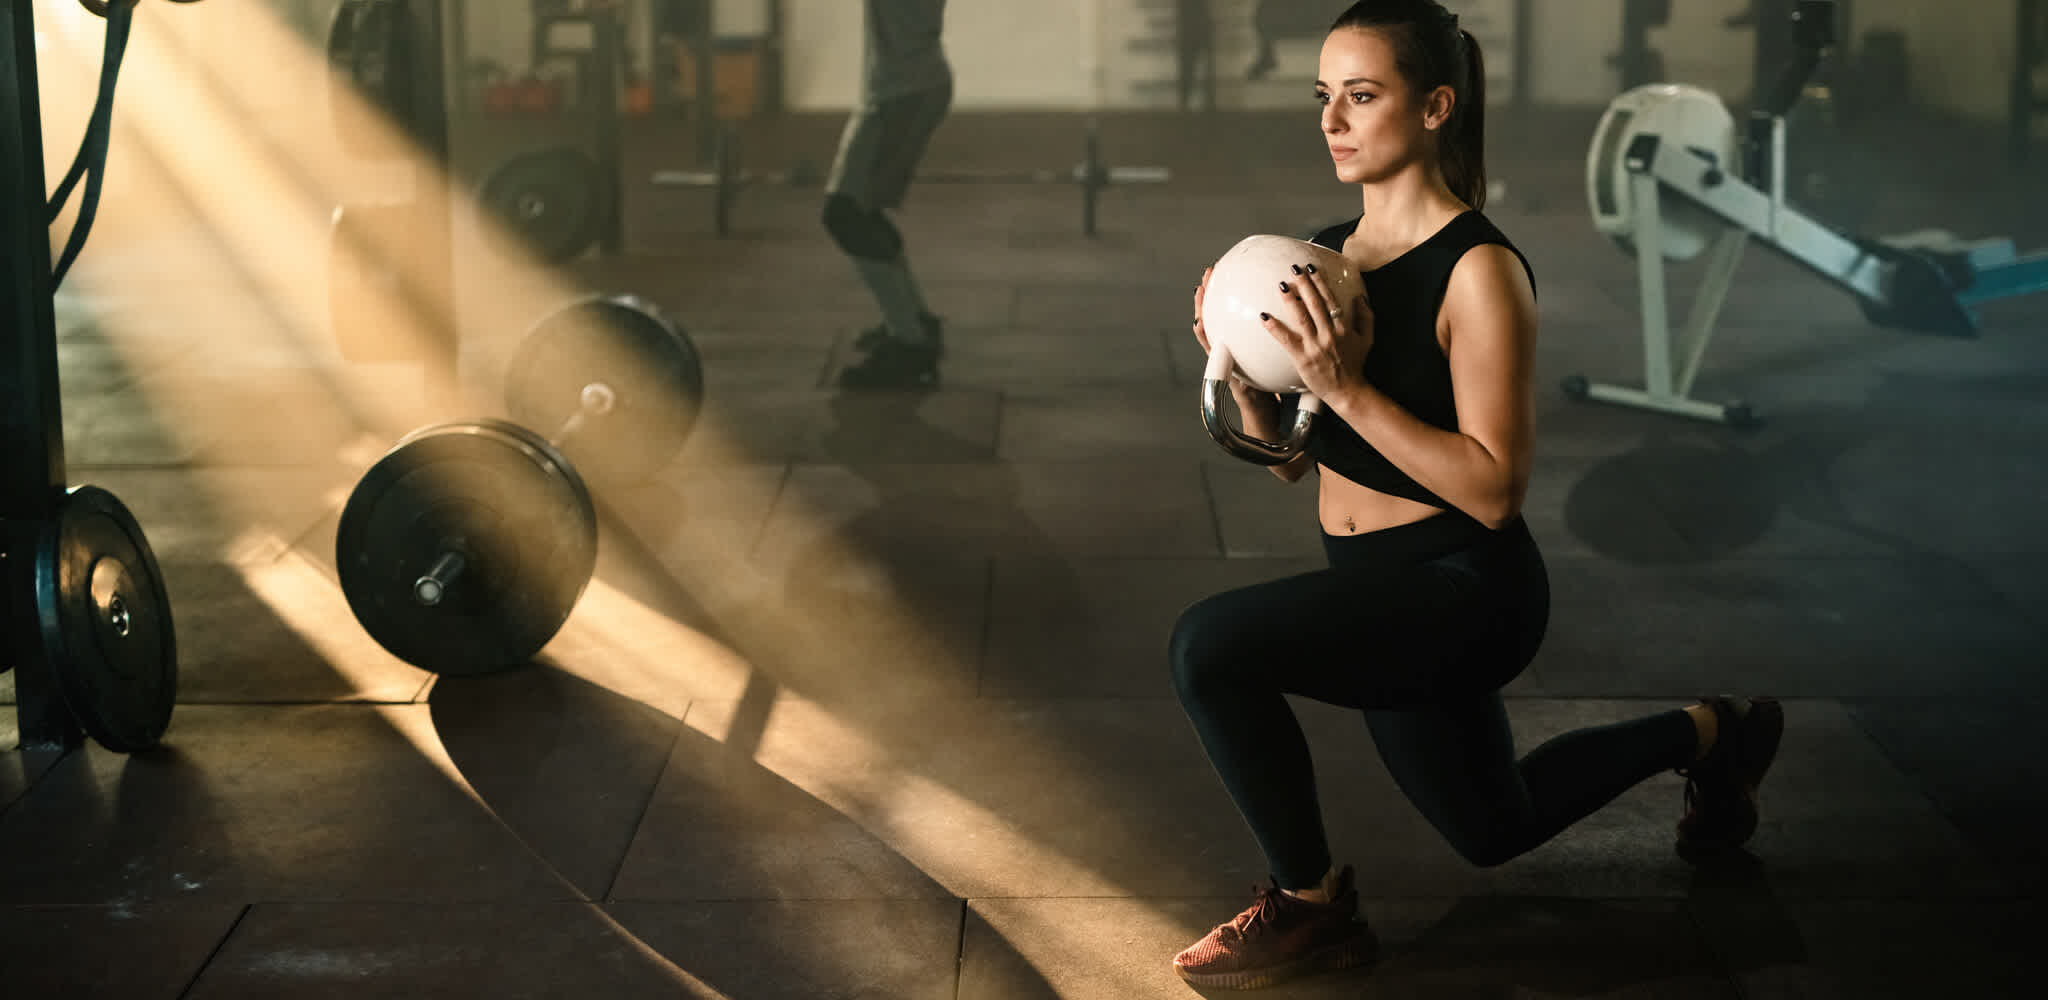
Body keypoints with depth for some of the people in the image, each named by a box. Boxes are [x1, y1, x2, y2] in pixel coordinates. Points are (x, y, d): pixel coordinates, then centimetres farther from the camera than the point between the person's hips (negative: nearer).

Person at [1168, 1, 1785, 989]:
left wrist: (1347, 388, -29)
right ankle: (1704, 735, 50)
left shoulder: (1479, 270, -20)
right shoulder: (1324, 253, 3)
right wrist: (1241, 371, -10)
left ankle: (1311, 904, -7)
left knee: (1209, 644, -28)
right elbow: (1292, 459, 9)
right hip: (1375, 591, 9)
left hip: (1463, 587, -9)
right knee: (1495, 828, 28)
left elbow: (1495, 489, -24)